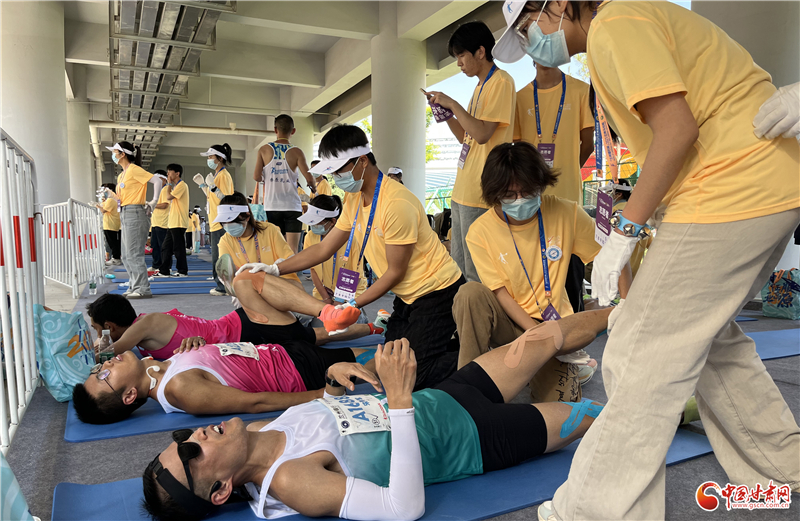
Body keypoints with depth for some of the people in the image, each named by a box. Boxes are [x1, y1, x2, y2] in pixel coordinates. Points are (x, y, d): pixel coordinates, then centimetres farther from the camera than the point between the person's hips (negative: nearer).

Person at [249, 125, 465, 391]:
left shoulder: (396, 204, -25)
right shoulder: (354, 199, 3)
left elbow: (396, 271, -18)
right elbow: (324, 249, 7)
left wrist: (354, 305, -15)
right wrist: (274, 269, 0)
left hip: (437, 291, -9)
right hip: (408, 295, 9)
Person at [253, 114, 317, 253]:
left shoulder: (264, 150, 2)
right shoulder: (296, 152, -4)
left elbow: (257, 177, -2)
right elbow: (309, 178, -10)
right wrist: (314, 188, 12)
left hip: (271, 206, 2)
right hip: (292, 206, -2)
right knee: (292, 250, -2)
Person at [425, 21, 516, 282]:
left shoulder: (501, 82, -9)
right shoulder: (481, 86, 20)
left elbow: (482, 134, -20)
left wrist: (453, 104, -13)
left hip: (481, 194, -10)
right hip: (463, 190, 10)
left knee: (477, 273, -4)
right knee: (459, 266, 16)